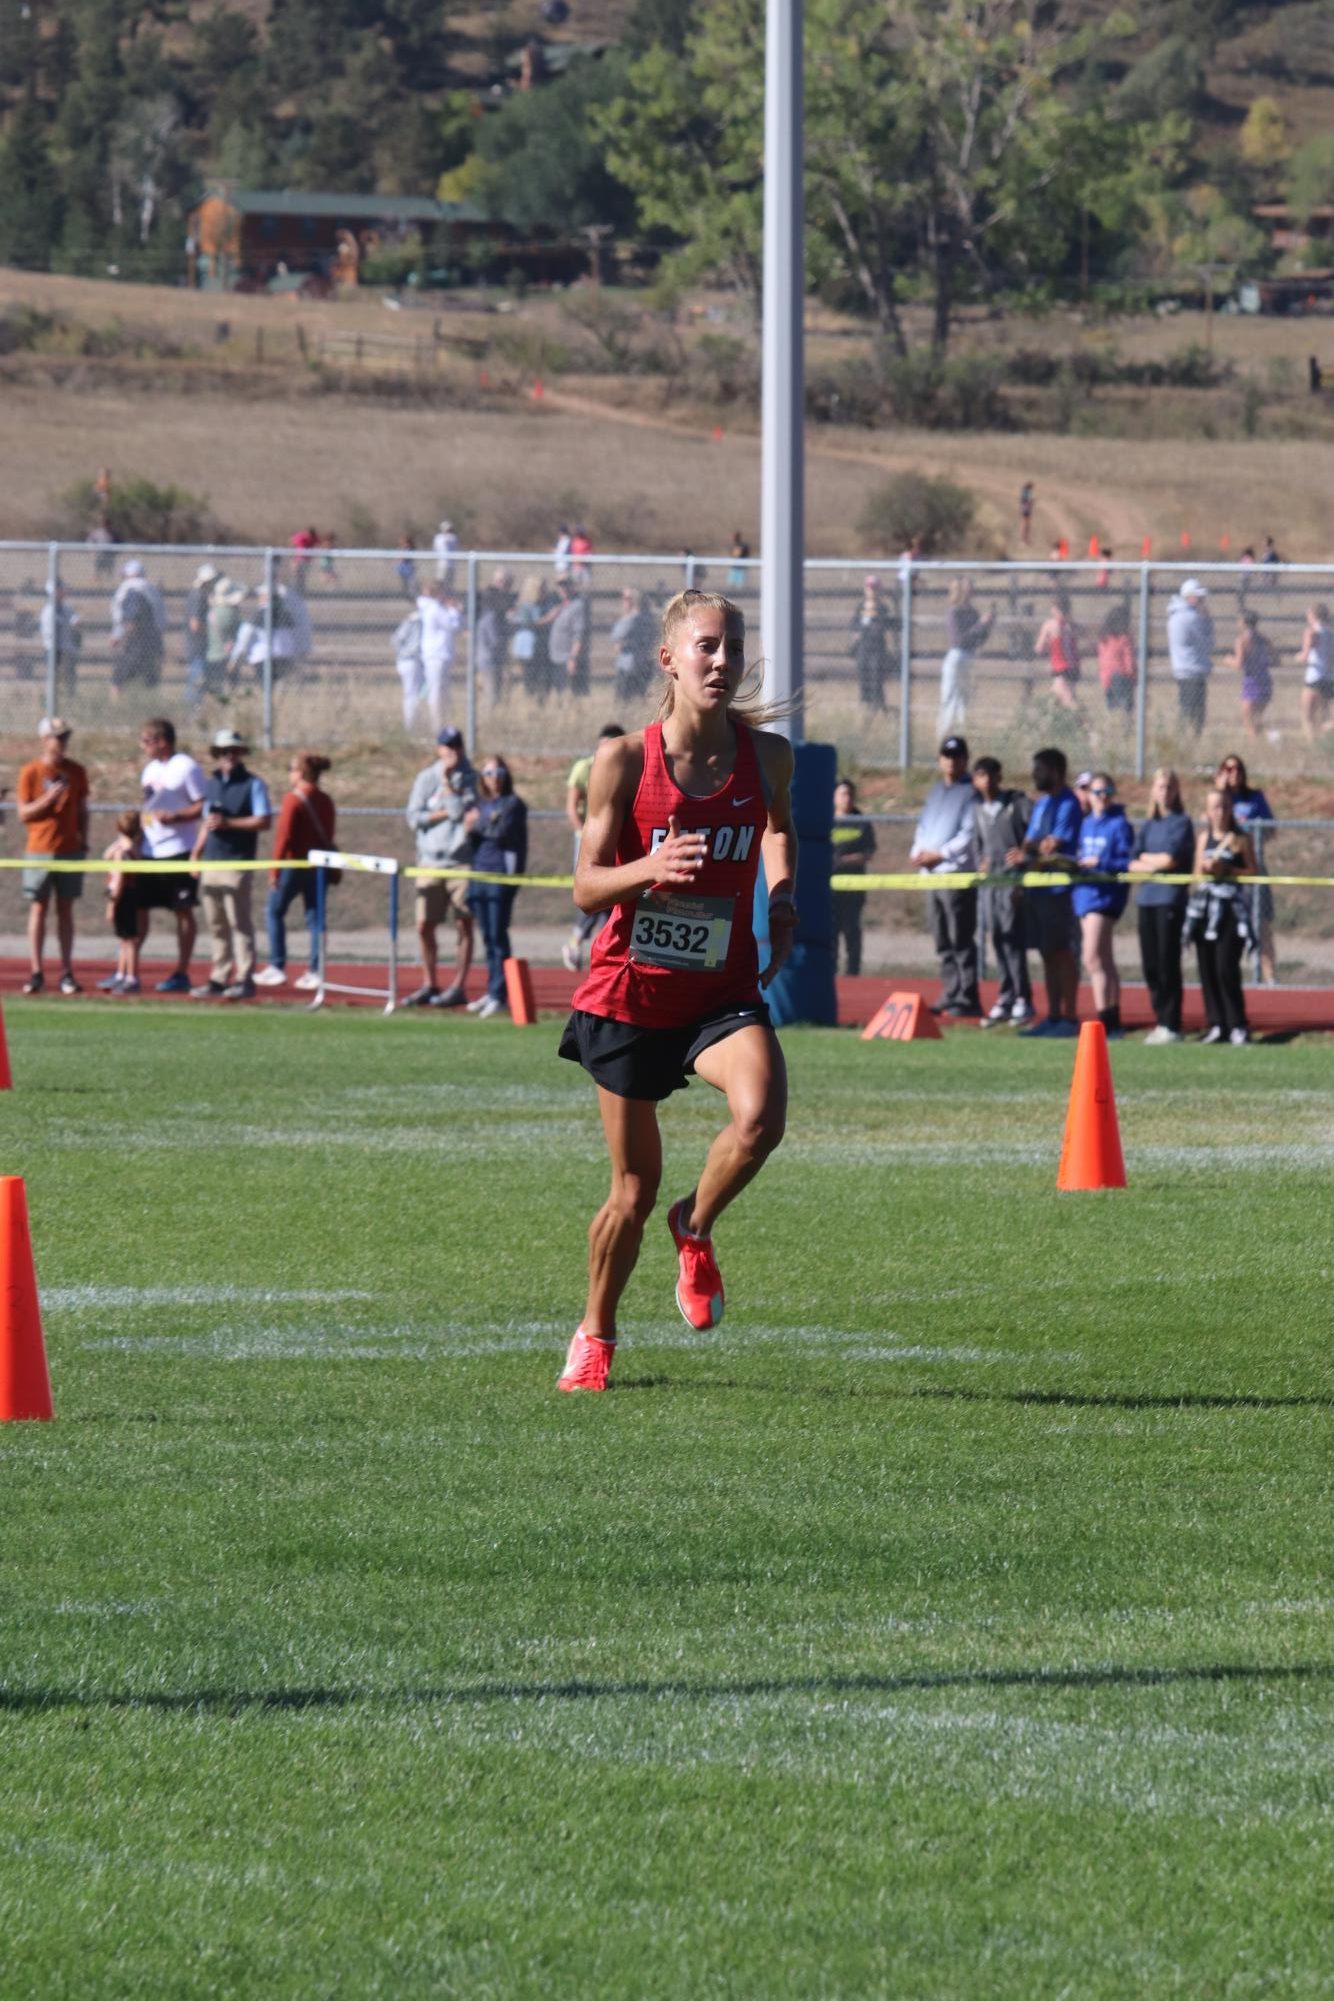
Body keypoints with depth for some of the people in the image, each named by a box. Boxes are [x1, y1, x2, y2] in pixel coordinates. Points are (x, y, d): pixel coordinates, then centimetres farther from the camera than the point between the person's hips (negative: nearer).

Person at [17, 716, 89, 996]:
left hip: (70, 850, 2)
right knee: (38, 909, -2)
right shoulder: (30, 773, -1)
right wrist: (48, 799, -17)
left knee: (65, 910, 4)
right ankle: (36, 973, -1)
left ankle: (67, 973, 5)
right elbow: (23, 814, -2)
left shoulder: (76, 771, 8)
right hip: (39, 852, -2)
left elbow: (82, 810, 14)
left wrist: (83, 840, 4)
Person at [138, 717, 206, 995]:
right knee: (138, 907, 5)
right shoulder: (150, 769, 14)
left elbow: (203, 806, -12)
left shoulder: (186, 768, -9)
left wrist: (176, 816, -23)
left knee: (183, 911, 0)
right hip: (149, 851, 7)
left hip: (178, 850, -7)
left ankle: (181, 973, 5)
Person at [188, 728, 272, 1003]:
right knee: (216, 925, 8)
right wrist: (196, 853, 13)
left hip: (237, 864, -7)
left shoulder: (252, 784, -2)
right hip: (210, 863, 7)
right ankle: (219, 978, 12)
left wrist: (228, 823, -15)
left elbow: (263, 821, -10)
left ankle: (244, 979, -8)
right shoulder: (212, 784, 18)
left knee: (240, 923, -8)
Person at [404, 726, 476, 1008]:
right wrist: (447, 813, -8)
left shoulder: (469, 779, 2)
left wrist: (447, 781, -9)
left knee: (464, 926, -2)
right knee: (424, 926, 3)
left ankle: (457, 987, 3)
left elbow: (460, 809, -13)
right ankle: (429, 985, 15)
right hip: (431, 860, 3)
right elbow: (415, 818, 0)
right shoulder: (426, 778, 8)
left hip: (461, 860, -3)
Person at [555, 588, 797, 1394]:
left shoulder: (768, 755, -4)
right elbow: (586, 887, -7)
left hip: (723, 991, 1)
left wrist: (784, 898, 4)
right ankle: (596, 1333, 33)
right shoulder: (625, 761, -10)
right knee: (635, 1191, 6)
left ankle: (696, 1230, 3)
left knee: (761, 1116, -29)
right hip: (629, 994, -1)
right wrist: (649, 868, -26)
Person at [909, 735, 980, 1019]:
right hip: (931, 875, 8)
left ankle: (967, 998, -10)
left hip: (957, 873, -8)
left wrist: (940, 854, -14)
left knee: (961, 940, -9)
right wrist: (917, 850, 4)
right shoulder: (935, 791, 20)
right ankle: (951, 993, 13)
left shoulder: (970, 793, -4)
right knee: (942, 942, 9)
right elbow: (924, 826, 23)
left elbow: (970, 834, -12)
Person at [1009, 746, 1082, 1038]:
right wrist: (1020, 854, -3)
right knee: (1047, 953, 10)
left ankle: (1068, 1018, -3)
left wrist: (1027, 854, 0)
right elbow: (1031, 842, 18)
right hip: (1036, 887, 9)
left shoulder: (1066, 804, -9)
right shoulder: (1040, 804, 18)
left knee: (1061, 953, -5)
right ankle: (1053, 1017, 15)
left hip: (1057, 887, -9)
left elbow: (1052, 845, -14)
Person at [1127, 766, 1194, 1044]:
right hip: (1146, 897, 5)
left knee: (1167, 962, -7)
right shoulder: (1148, 826, 16)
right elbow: (1133, 864, 9)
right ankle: (1160, 1021, 11)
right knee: (1151, 964, 4)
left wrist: (1147, 858, 6)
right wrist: (1156, 864, -8)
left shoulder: (1182, 823, 0)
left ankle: (1171, 1025, -4)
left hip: (1170, 898, -5)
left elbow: (1171, 858, -9)